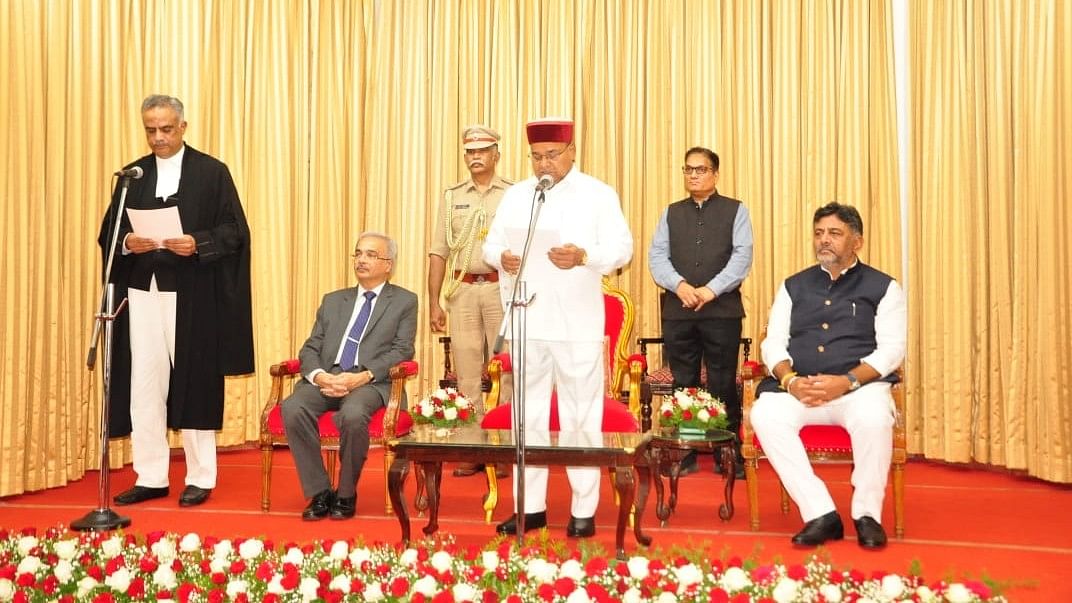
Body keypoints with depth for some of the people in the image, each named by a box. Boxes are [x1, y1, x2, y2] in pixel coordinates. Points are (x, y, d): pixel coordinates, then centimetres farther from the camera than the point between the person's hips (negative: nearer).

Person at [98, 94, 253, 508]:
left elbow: (235, 231, -4)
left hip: (193, 297, -4)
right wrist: (128, 242, -11)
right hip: (142, 293, 4)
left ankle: (200, 478, 13)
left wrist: (197, 244, -20)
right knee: (143, 386, 4)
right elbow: (108, 234, 11)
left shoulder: (212, 172, 0)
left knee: (194, 384, 2)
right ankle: (150, 478, 14)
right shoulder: (132, 175, 11)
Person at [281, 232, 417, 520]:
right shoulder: (333, 301, 24)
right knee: (292, 408, -27)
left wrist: (363, 377, -16)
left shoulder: (404, 301, 12)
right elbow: (310, 348, 16)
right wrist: (318, 375, -8)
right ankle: (320, 493, -15)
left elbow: (402, 351, 0)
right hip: (326, 378, 4)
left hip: (371, 382, -4)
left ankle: (346, 495, -13)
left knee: (353, 414, -36)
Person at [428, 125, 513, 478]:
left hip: (502, 288, -2)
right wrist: (434, 303, 4)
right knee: (466, 371, 4)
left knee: (505, 369, -2)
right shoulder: (452, 197, 11)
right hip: (463, 289, 3)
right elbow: (439, 253, 9)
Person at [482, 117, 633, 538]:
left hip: (578, 325, -4)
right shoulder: (515, 195, 14)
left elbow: (622, 248, -7)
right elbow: (491, 243, 11)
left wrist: (583, 256, -25)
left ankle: (583, 510, 12)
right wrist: (501, 257, -12)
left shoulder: (598, 195, 2)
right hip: (526, 321, 4)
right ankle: (530, 506, 19)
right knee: (528, 413, 9)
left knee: (581, 415, 1)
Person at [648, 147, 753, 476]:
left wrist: (711, 289, -15)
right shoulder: (671, 213, 16)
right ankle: (684, 454, 14)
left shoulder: (735, 211, 7)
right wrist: (679, 285, -12)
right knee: (682, 384, 6)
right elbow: (657, 256, 5)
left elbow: (742, 256, -3)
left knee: (723, 385, -1)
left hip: (722, 309, -3)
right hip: (677, 310, 3)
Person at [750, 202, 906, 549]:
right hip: (799, 388, 2)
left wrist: (847, 381, -17)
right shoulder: (794, 286, 18)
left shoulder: (882, 287, 10)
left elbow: (892, 349, -1)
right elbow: (773, 343, 11)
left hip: (860, 386, -2)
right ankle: (821, 515, -25)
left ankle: (867, 514, -13)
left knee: (874, 417, -36)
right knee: (765, 414, -29)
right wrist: (790, 380, -11)